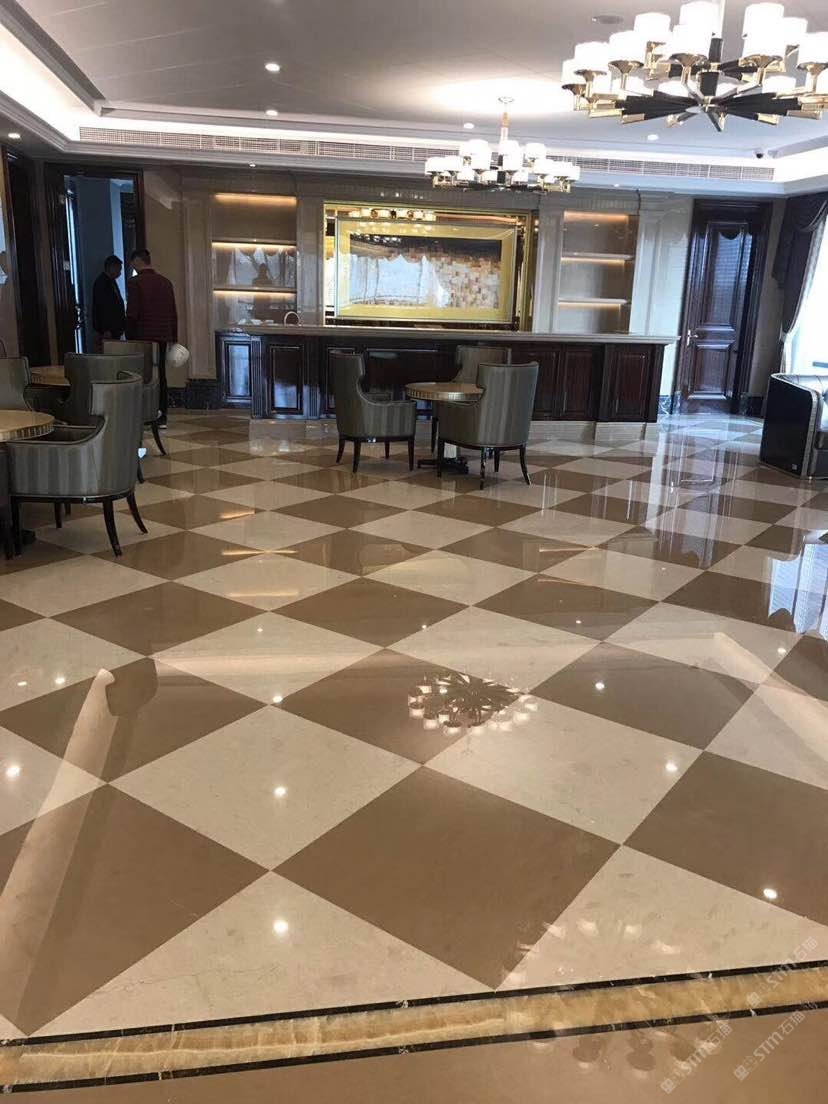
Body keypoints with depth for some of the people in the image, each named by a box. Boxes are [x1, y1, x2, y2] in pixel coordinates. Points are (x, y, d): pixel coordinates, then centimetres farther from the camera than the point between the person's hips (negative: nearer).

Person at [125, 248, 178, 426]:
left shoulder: (135, 283, -9)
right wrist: (173, 338, 15)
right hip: (162, 337, 5)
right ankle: (162, 416, 10)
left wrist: (129, 337, -4)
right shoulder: (165, 282, 8)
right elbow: (173, 313, 10)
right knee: (160, 375, 9)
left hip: (142, 337, -5)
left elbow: (132, 314, -12)